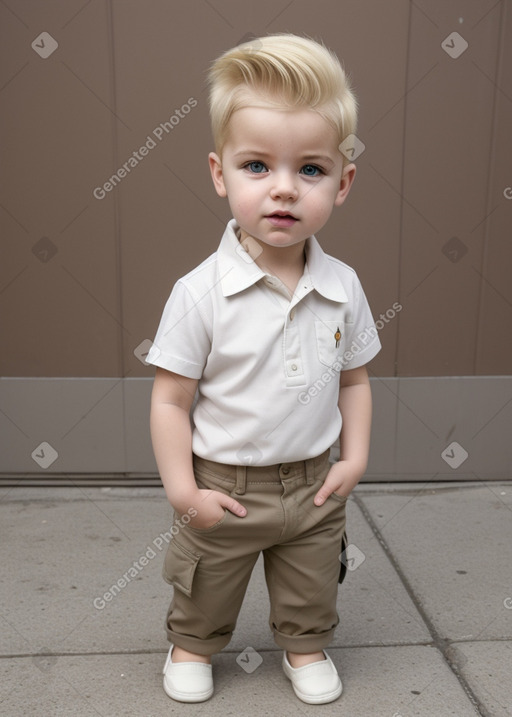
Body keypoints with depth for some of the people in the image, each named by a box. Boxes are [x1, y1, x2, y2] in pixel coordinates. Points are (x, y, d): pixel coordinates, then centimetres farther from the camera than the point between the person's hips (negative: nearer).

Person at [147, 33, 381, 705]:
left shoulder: (343, 288, -10)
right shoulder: (200, 292, -22)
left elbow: (354, 379, 3)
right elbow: (171, 399, -16)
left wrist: (355, 457, -3)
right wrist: (183, 489, -16)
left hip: (314, 484, 3)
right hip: (224, 488, -2)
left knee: (312, 587, 25)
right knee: (206, 584, 23)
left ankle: (306, 647, 54)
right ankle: (192, 646, 52)